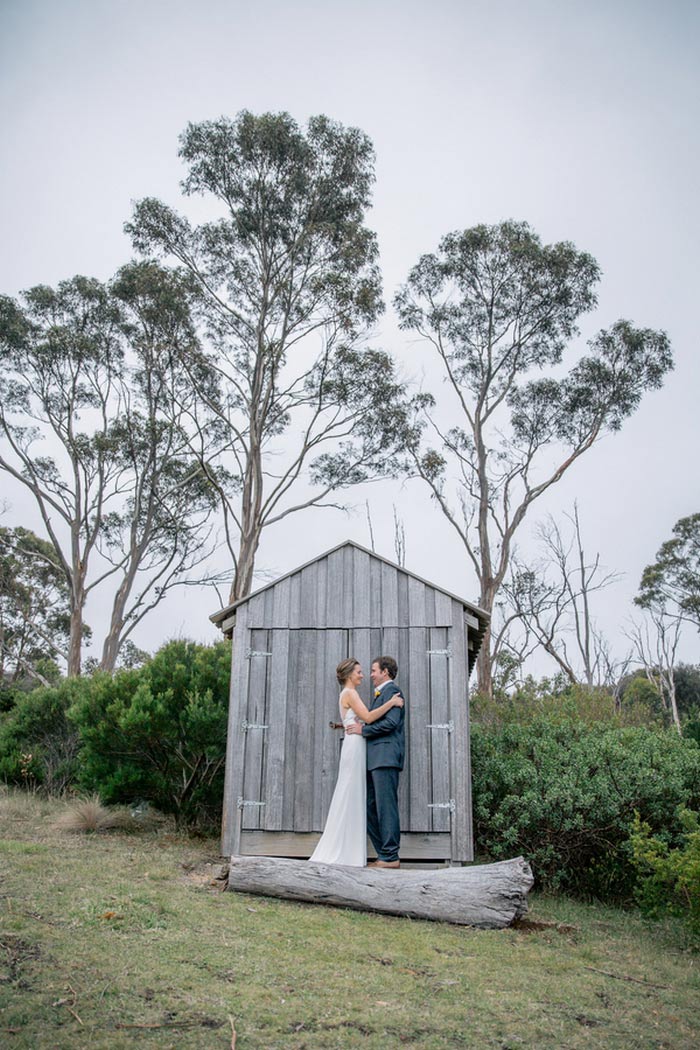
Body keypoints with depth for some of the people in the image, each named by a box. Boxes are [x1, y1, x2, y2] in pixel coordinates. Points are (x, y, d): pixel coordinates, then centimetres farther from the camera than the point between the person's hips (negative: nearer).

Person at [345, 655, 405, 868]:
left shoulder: (391, 690, -7)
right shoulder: (381, 693, 24)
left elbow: (391, 722, -19)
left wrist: (363, 729, -12)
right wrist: (353, 727, 18)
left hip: (385, 757, -10)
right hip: (375, 759, 10)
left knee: (386, 807, -6)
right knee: (370, 807, 11)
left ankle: (390, 857, 0)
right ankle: (383, 854, 17)